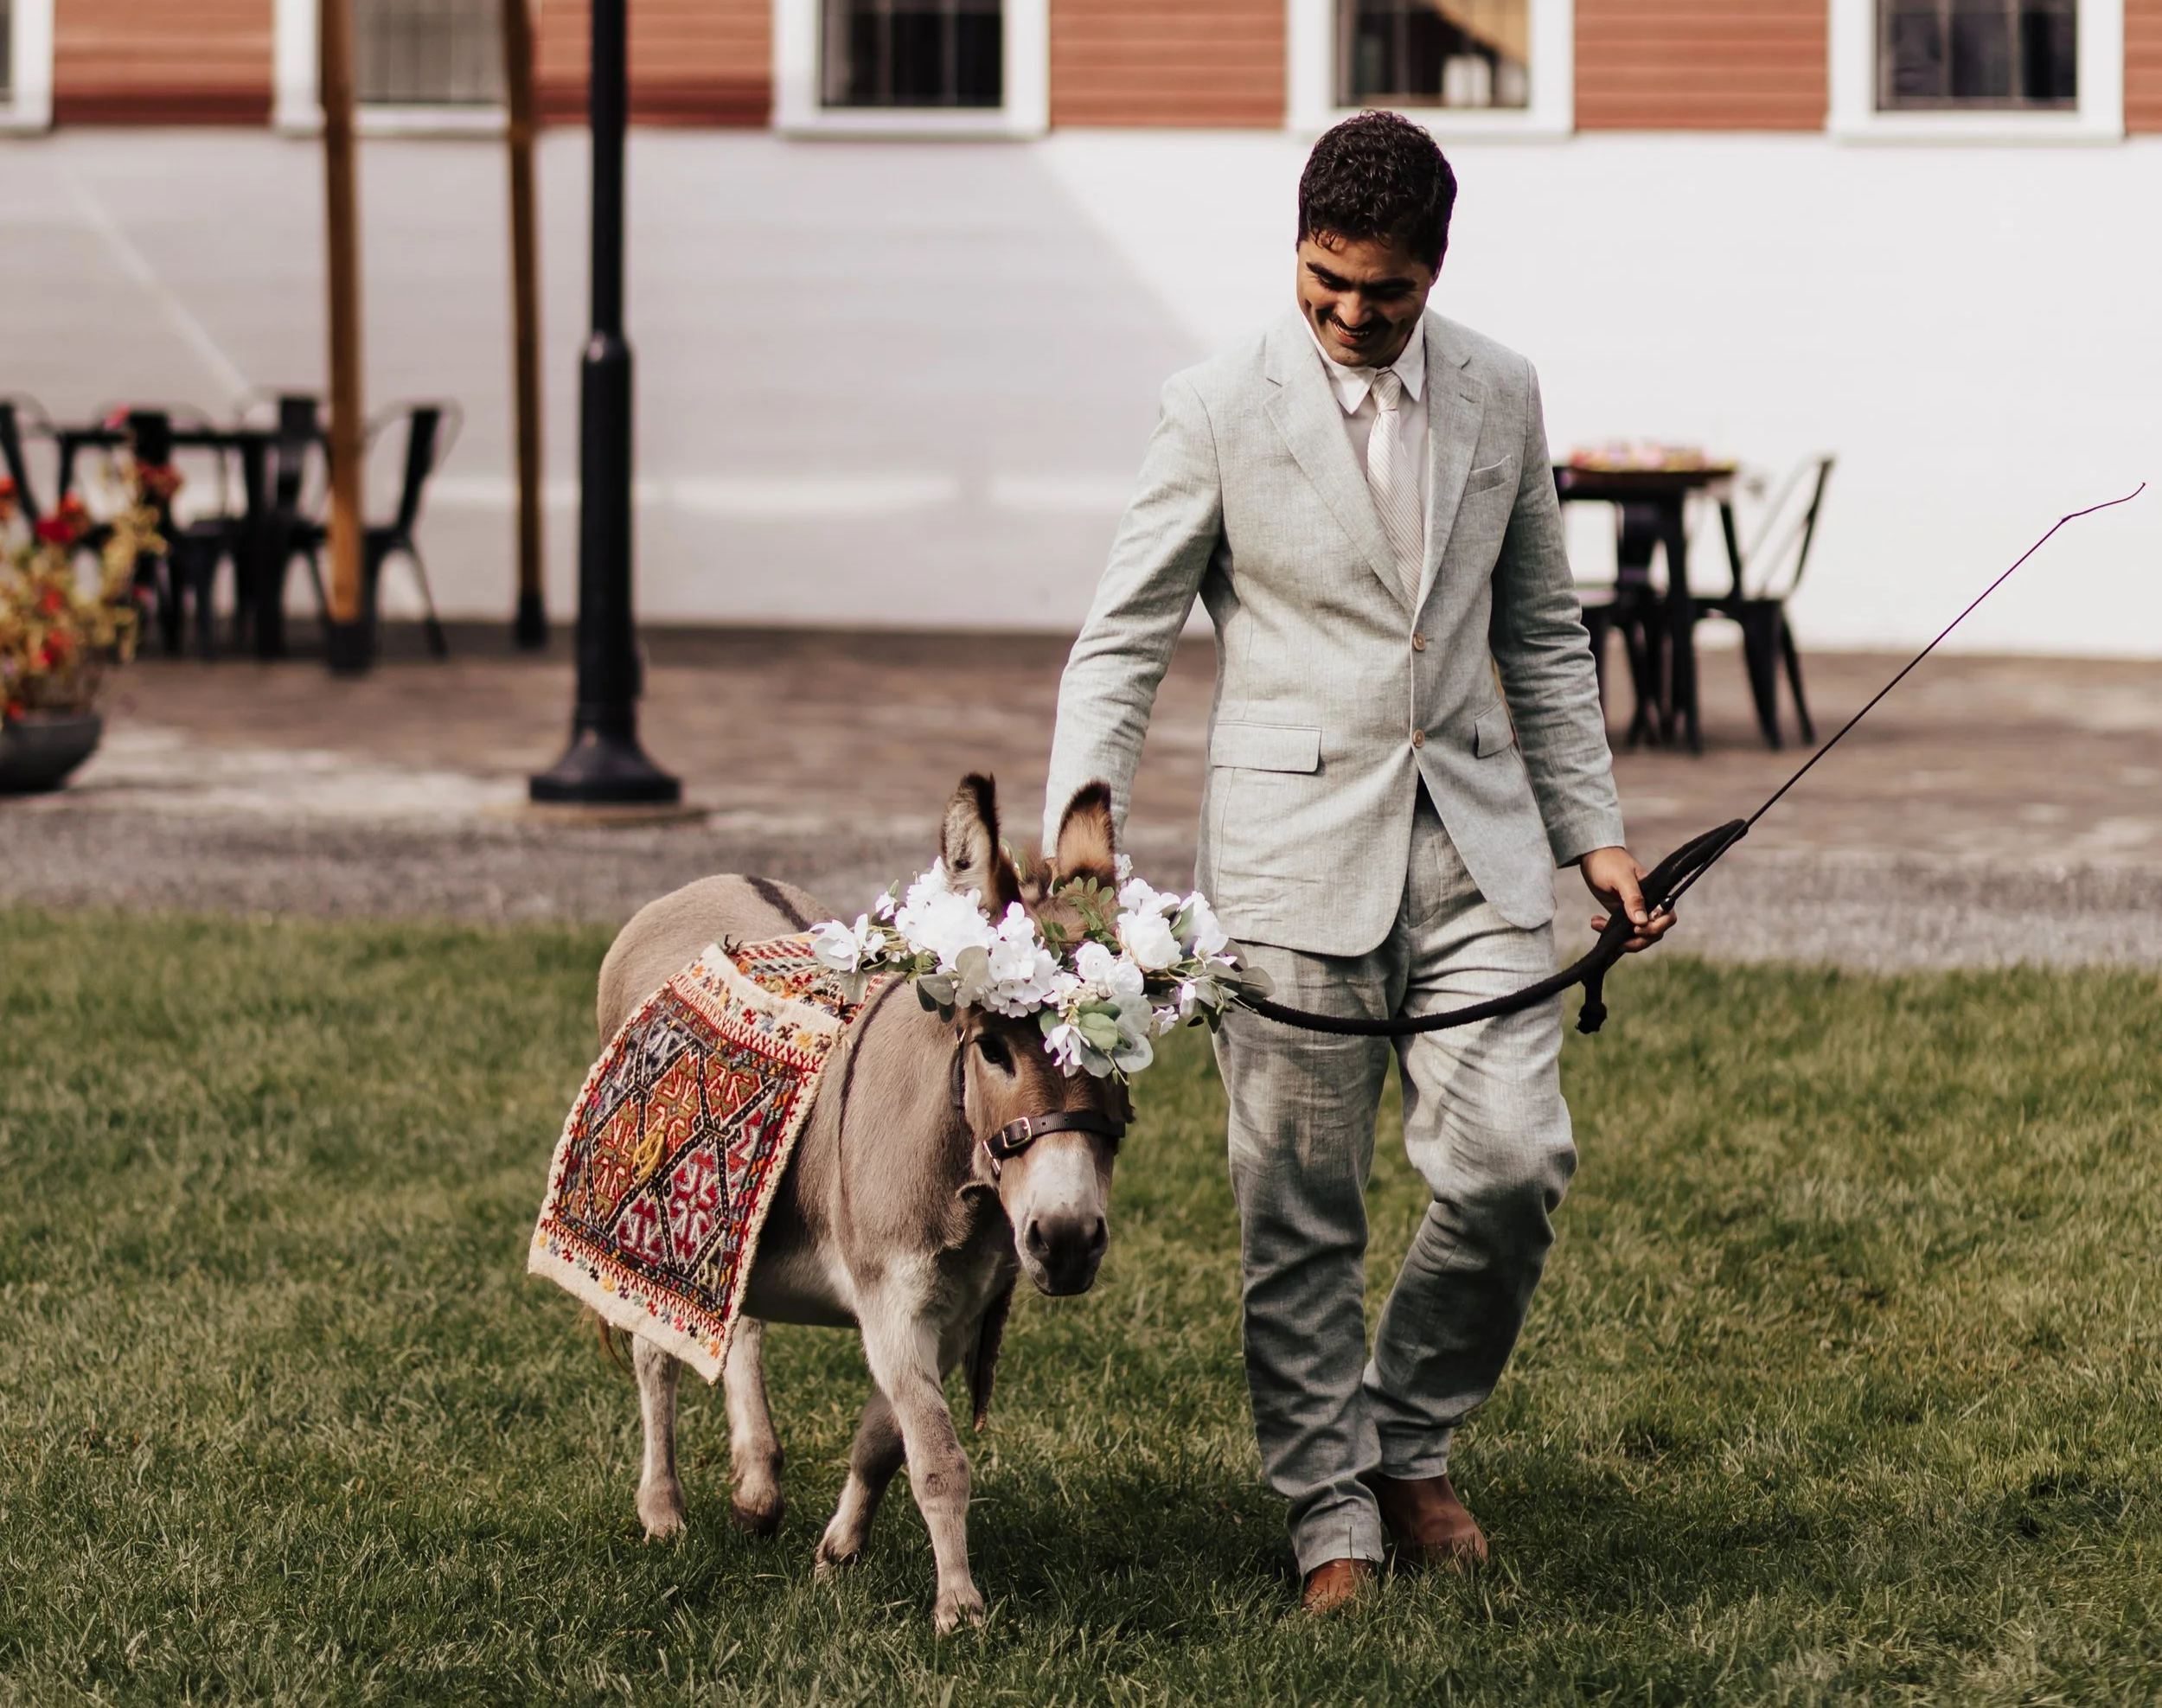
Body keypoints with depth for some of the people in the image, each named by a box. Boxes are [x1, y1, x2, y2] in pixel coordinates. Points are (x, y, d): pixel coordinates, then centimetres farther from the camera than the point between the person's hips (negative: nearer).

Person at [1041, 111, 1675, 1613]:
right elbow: (1123, 643, -2)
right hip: (1296, 843, -3)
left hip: (1474, 837, 3)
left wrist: (1593, 828, 11)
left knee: (1516, 1161, -6)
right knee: (1301, 1209, 0)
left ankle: (1410, 1442, 17)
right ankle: (1336, 1519, 13)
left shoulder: (1500, 395, 6)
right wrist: (1076, 840, -13)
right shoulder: (1220, 411, -5)